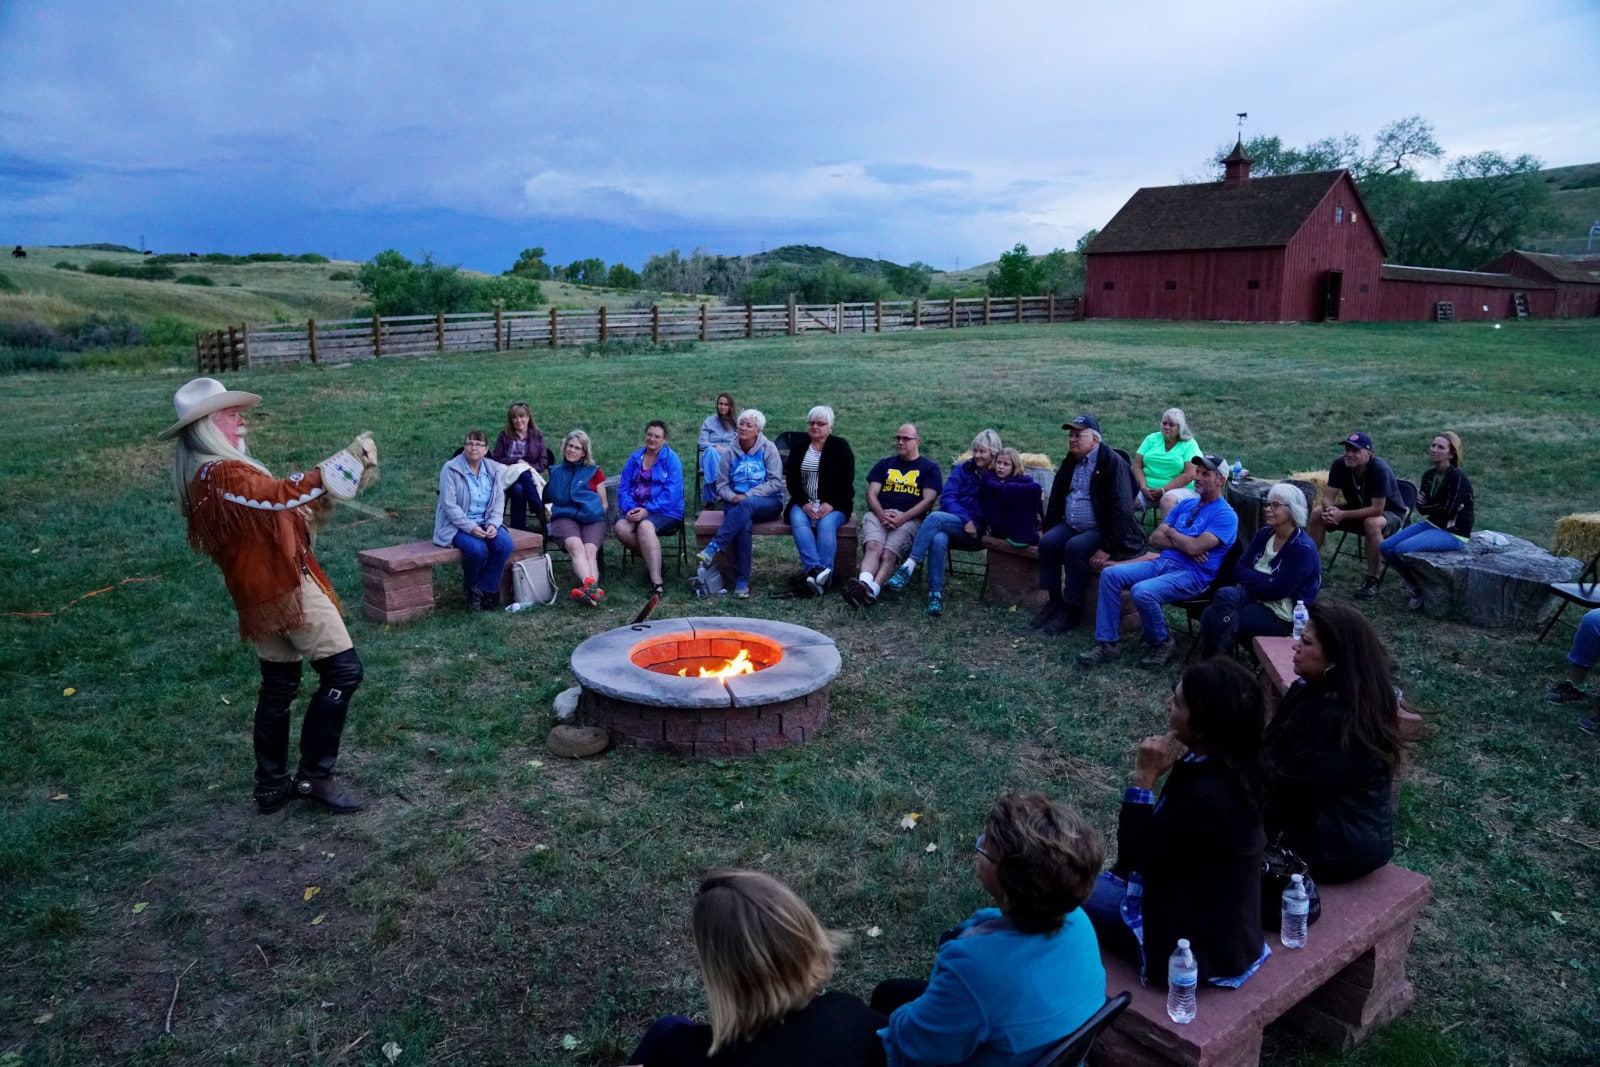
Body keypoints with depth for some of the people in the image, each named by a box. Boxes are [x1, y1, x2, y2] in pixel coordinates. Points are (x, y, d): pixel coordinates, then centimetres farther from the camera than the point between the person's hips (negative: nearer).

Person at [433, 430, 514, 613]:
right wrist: (470, 528, -22)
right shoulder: (450, 469, -9)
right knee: (477, 549, -32)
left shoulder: (493, 469, 6)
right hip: (457, 525, -4)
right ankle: (471, 589, 0)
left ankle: (484, 590, -8)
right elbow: (449, 505, -14)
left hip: (485, 523, 5)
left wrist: (493, 524, -12)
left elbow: (499, 500, 6)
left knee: (505, 544, -24)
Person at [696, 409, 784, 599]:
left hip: (768, 503, -1)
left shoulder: (768, 449, 2)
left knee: (747, 505, -38)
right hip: (737, 504, 2)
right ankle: (741, 581, -35)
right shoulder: (731, 453, 10)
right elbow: (721, 485, 9)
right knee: (743, 525, -34)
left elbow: (776, 482, -6)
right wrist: (733, 497, -13)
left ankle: (713, 548, -43)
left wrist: (748, 495, -16)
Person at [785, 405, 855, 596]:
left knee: (826, 524, -33)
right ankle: (816, 570, -46)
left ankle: (819, 572, -41)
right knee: (798, 522, -30)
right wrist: (804, 503, -10)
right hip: (804, 503, 2)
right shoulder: (799, 446, 14)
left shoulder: (840, 446, 5)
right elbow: (791, 478, 6)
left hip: (833, 505, -2)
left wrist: (831, 504, -17)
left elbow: (846, 481, -3)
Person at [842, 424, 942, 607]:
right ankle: (864, 584, -57)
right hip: (878, 513, 2)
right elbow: (871, 493, 13)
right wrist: (882, 515, -10)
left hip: (910, 518, -2)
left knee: (889, 554, -31)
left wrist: (902, 519, -13)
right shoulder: (884, 464, 25)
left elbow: (928, 500, 2)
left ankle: (872, 591, -55)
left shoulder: (930, 468, 15)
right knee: (873, 546, -31)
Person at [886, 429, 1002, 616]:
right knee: (939, 540, -35)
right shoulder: (963, 469, 11)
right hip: (951, 521, 3)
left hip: (976, 531, -3)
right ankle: (936, 593, -32)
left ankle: (909, 566, -33)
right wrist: (965, 519, -13)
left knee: (936, 517, -31)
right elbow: (946, 498, 2)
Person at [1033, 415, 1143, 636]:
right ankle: (1053, 600, -7)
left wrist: (1109, 548, -25)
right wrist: (1048, 531, 7)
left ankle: (1072, 608, -17)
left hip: (1099, 530, -7)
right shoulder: (1070, 462, 10)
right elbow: (1056, 499, 17)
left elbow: (1121, 507, -22)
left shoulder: (1112, 462, -15)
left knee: (1075, 548, -31)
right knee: (1047, 543, -18)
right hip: (1070, 525, 7)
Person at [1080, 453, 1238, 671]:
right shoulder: (1185, 505, 18)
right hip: (1163, 562, 8)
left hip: (1192, 574, -8)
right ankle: (1107, 643, -9)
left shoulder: (1225, 516, -7)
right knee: (1110, 575, -11)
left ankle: (1161, 644, -6)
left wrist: (1171, 532, -1)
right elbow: (1155, 538, 10)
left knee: (1142, 592, -33)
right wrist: (1184, 543, -8)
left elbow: (1194, 547, -20)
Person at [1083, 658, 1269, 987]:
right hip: (1219, 917, 8)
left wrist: (1144, 777, -24)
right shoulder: (1234, 764, -6)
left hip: (1199, 942, -8)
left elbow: (1133, 856, -20)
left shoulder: (1205, 797, -35)